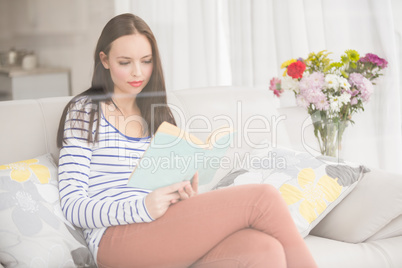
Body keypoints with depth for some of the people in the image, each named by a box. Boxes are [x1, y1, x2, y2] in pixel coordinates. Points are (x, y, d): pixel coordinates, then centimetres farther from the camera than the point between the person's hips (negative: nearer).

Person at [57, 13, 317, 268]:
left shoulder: (159, 115, 24)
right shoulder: (84, 111, 7)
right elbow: (72, 205, -3)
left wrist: (186, 195, -1)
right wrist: (142, 208, -19)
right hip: (115, 238, -5)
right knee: (263, 198, -20)